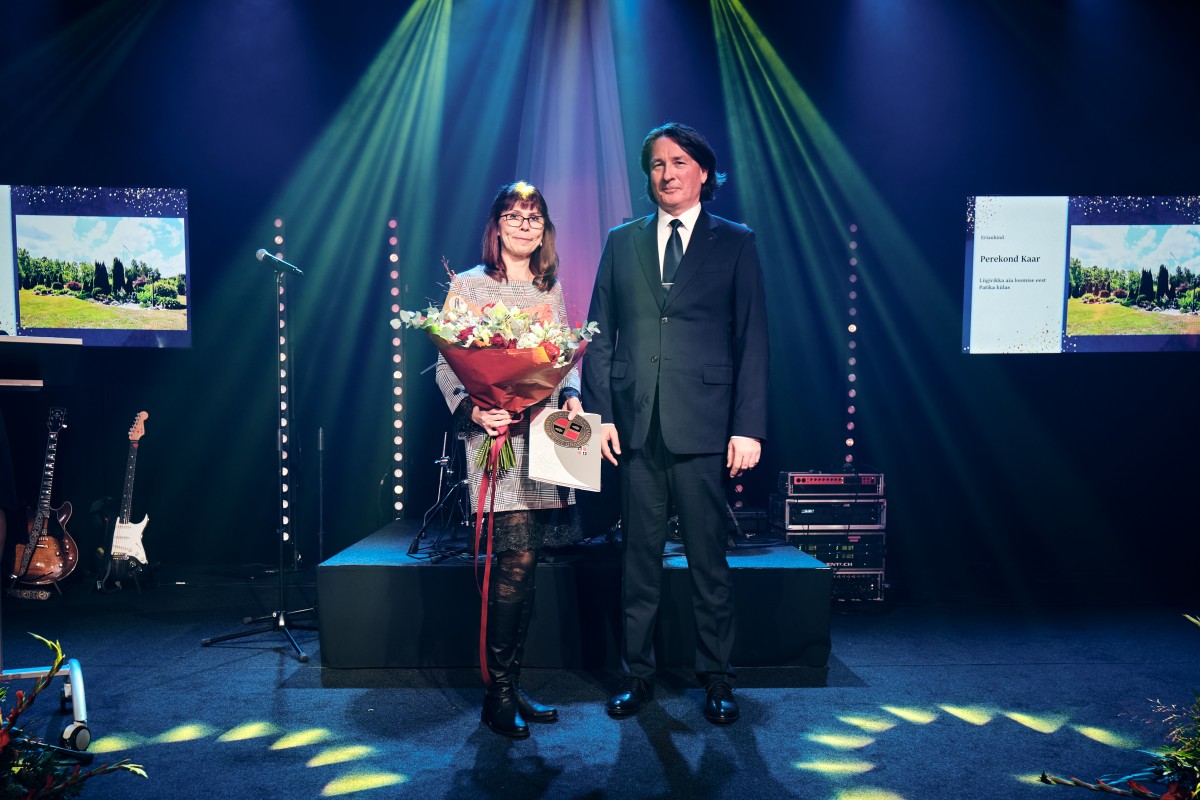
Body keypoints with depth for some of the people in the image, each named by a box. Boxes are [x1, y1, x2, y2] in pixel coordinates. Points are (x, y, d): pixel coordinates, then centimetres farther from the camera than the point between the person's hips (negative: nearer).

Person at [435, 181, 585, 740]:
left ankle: (511, 685, 19)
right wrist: (471, 409, -18)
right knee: (516, 558, -12)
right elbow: (447, 363, -1)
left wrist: (570, 394, -1)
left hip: (545, 432, 5)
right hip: (494, 433, -5)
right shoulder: (468, 286, 3)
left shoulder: (552, 290, 16)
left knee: (524, 562, 7)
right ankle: (498, 693, 3)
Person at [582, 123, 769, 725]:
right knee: (638, 558, 9)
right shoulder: (622, 242, 13)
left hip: (704, 427, -2)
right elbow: (599, 335, 11)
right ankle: (635, 675, 23)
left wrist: (748, 427, -6)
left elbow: (752, 341, 2)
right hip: (636, 425, 2)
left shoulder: (735, 243, 7)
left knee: (708, 559, 6)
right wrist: (599, 413, 1)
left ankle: (716, 681, 22)